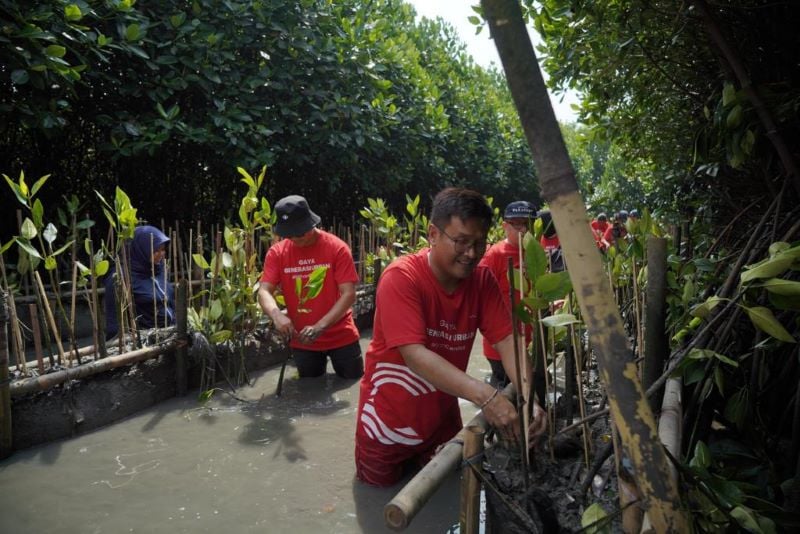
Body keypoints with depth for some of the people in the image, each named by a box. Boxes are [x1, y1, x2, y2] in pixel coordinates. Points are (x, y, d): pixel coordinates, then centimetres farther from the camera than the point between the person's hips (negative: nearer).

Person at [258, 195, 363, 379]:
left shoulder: (337, 248, -15)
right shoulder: (277, 252, -6)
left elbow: (348, 294, -19)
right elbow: (264, 292, -13)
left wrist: (320, 326, -31)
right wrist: (276, 314, -36)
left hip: (341, 337, -2)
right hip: (302, 341, 2)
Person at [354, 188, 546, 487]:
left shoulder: (482, 280, -11)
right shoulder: (401, 278, -28)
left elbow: (507, 341, -16)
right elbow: (415, 354, -37)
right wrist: (485, 396, -47)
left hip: (442, 418, 5)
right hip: (389, 422, -5)